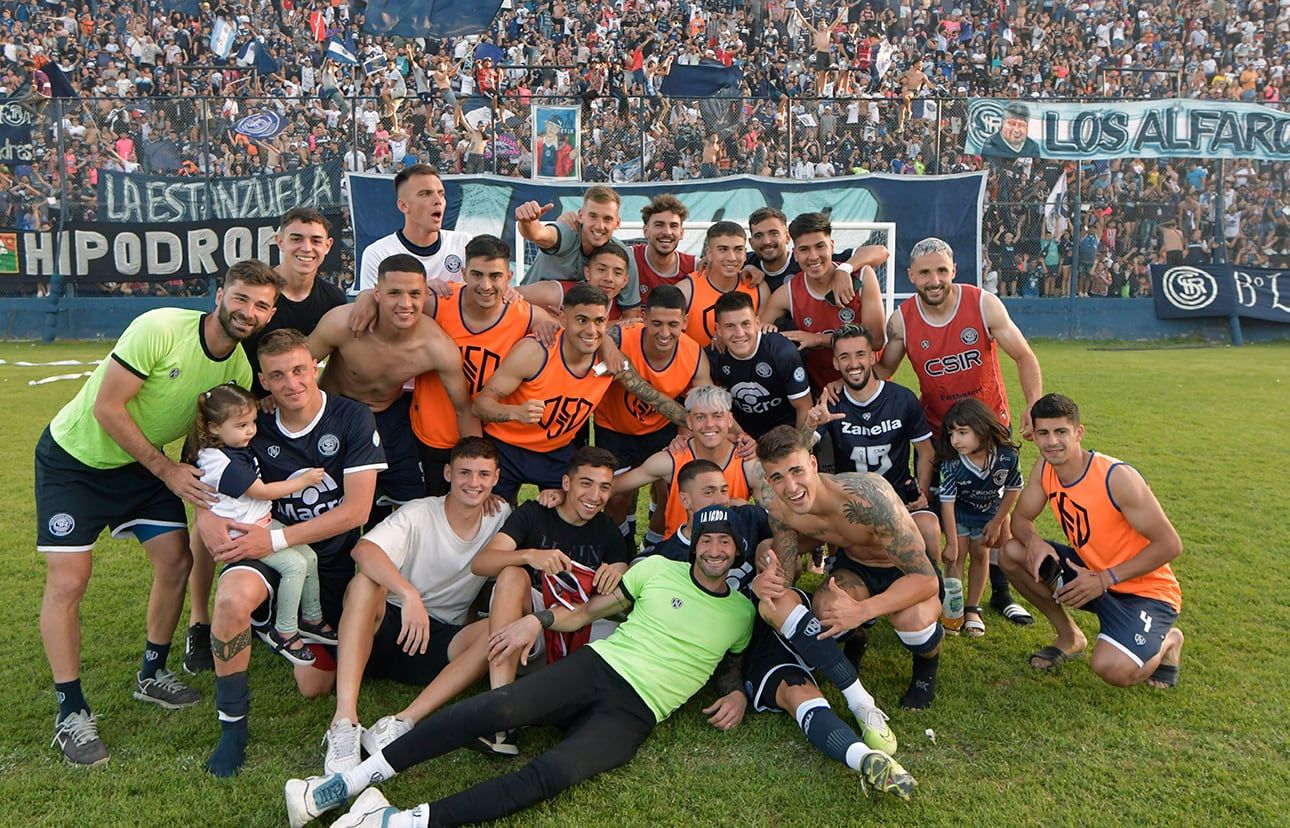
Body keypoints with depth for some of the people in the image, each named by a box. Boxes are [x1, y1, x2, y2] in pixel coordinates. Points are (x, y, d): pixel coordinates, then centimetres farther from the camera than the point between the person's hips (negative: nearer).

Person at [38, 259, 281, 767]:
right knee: (67, 582, -9)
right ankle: (71, 714, 5)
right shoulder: (160, 329, -29)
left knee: (177, 561, 1)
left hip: (139, 463, 6)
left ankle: (152, 674, 22)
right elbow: (107, 408, -27)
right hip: (74, 456, -6)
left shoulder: (241, 369, -9)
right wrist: (168, 472, -24)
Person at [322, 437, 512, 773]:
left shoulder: (501, 519, 1)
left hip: (443, 642, 3)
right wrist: (409, 594, -44)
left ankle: (402, 723, -34)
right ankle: (345, 720, -39)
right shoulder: (419, 514, -11)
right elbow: (363, 549, -29)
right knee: (364, 582, -31)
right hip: (387, 626, -2)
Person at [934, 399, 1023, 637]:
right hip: (959, 511, -1)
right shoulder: (952, 463, -35)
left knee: (980, 554, 6)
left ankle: (972, 609, 19)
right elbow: (947, 502, -28)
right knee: (956, 556, -5)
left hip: (988, 510, 2)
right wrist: (951, 543, -24)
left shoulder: (1007, 455, -31)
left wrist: (997, 522, -5)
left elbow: (1013, 489, -12)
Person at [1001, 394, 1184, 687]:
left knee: (1112, 668, -29)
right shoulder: (1044, 468, -8)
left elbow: (1170, 544, -23)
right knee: (1012, 553, -10)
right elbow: (1020, 518, 2)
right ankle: (1069, 636, 10)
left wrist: (1104, 579, -27)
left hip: (1144, 591, -6)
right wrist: (1033, 540, -23)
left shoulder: (1118, 477, -27)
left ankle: (1167, 641, 8)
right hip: (1090, 570, 6)